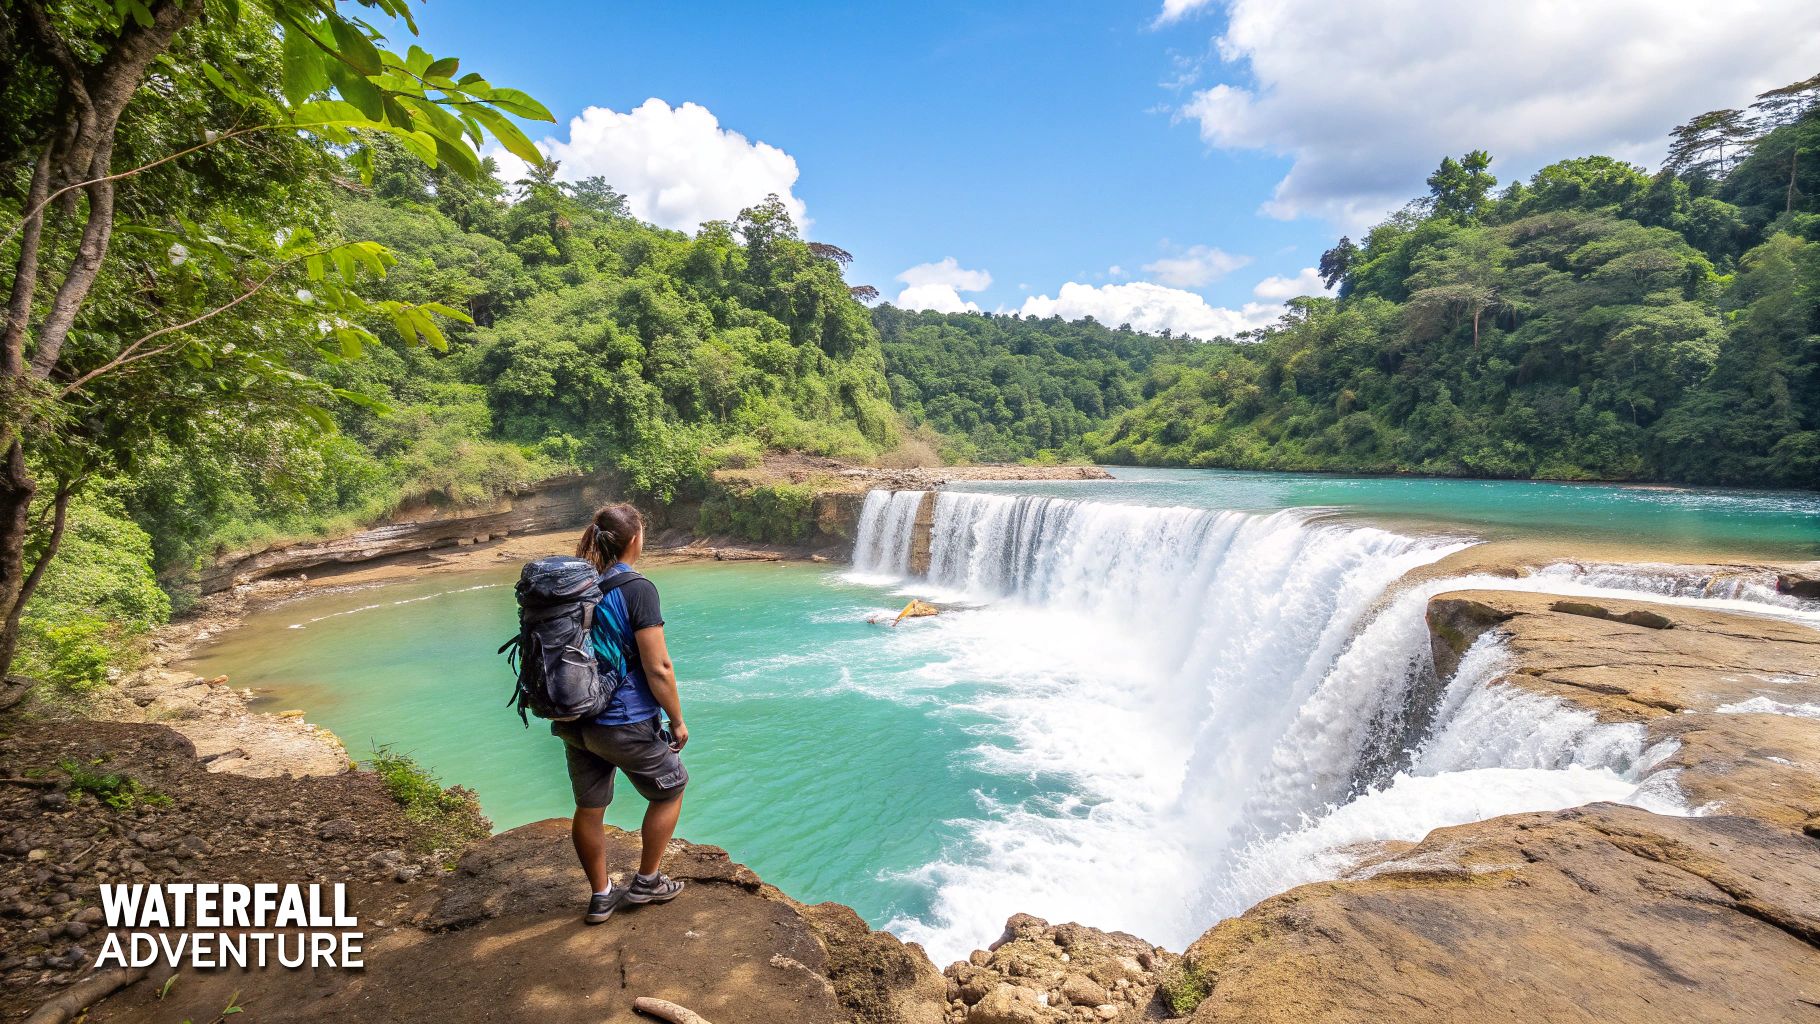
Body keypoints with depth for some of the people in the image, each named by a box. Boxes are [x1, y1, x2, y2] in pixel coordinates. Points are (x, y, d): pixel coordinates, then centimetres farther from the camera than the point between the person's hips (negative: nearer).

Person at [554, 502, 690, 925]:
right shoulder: (636, 589, -19)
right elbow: (658, 668, -20)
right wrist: (677, 721, -8)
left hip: (574, 721, 7)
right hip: (624, 723, -6)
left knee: (588, 810, 19)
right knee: (669, 791, 18)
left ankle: (601, 895, 35)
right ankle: (646, 881, 28)